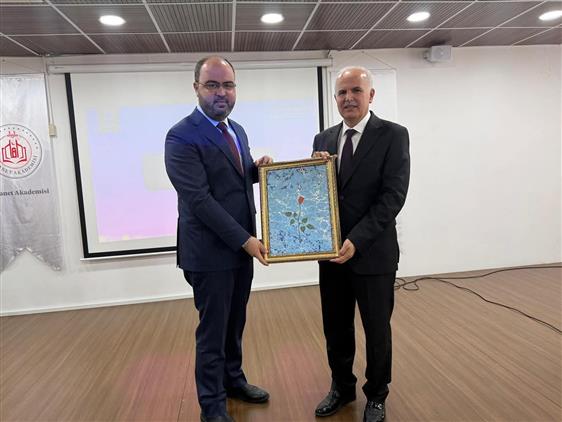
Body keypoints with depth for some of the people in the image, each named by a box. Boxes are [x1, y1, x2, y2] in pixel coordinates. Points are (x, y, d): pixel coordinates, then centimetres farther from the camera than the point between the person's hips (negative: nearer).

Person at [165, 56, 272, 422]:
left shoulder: (237, 130, 10)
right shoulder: (182, 137, -15)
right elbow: (199, 199, -21)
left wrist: (257, 168, -2)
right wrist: (245, 239, -20)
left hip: (241, 247, 7)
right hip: (210, 251, -7)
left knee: (235, 324, 20)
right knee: (212, 331, 7)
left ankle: (233, 379, 41)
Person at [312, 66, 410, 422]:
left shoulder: (393, 135, -7)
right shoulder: (323, 139, 8)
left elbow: (393, 195, -15)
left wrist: (357, 240, -22)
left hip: (373, 253, -4)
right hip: (331, 252, 4)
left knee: (377, 331, 13)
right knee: (336, 329, 17)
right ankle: (342, 387, 41)